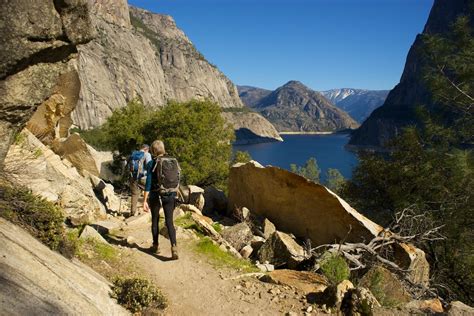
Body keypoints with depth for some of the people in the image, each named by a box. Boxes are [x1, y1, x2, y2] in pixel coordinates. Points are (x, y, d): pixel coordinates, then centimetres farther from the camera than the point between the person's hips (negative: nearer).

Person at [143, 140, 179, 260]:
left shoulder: (151, 164, -9)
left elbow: (148, 183, -12)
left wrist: (145, 201, -10)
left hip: (155, 195, -2)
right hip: (170, 195, 2)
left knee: (155, 220, 17)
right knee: (169, 222, 4)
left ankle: (156, 246, 29)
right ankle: (174, 247, -14)